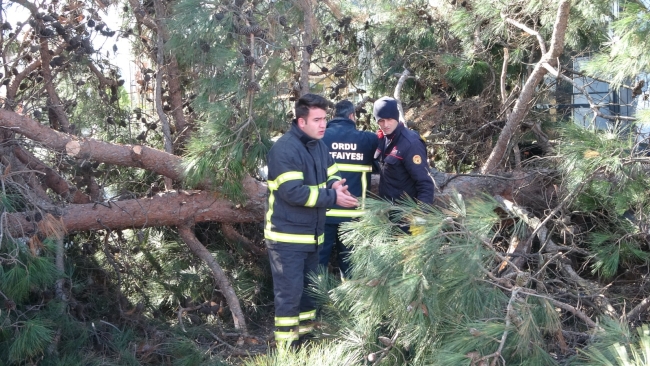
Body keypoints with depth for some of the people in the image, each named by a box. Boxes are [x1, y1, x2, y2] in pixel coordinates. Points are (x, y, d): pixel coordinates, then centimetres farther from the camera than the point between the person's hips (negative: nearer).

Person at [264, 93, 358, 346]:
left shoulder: (319, 145, 8)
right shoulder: (284, 149, -21)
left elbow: (330, 173, 16)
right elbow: (293, 192, -28)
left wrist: (335, 184, -10)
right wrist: (333, 198, -25)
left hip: (312, 234, 9)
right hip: (287, 235, -9)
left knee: (308, 287, 20)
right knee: (289, 292, -3)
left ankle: (305, 334, 35)